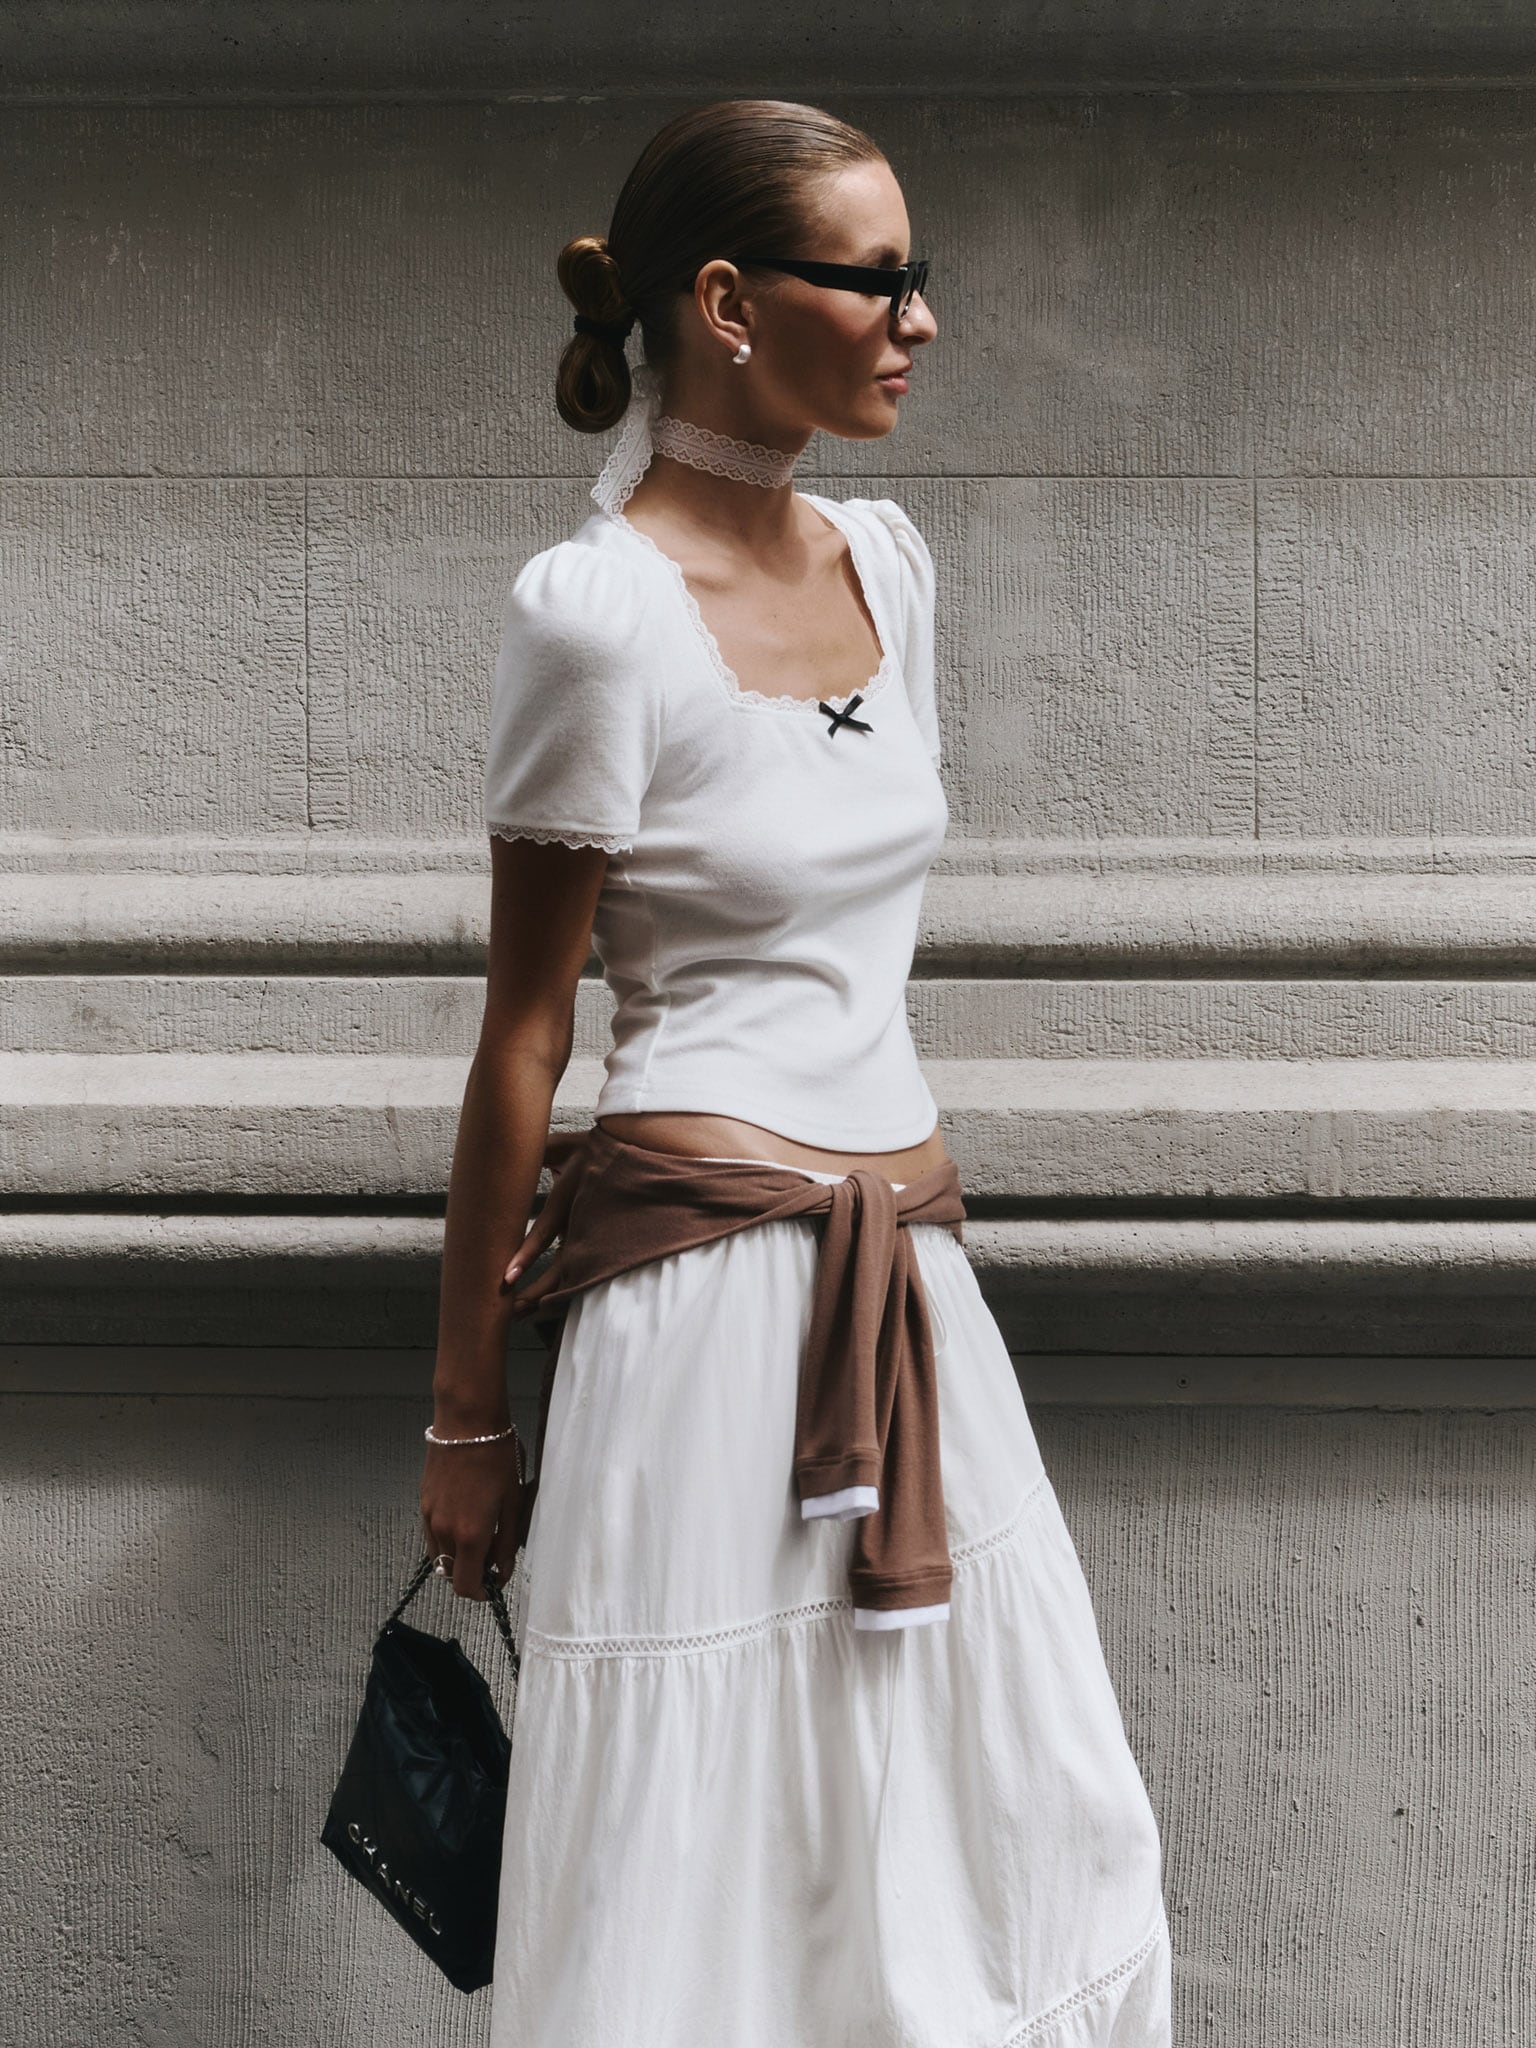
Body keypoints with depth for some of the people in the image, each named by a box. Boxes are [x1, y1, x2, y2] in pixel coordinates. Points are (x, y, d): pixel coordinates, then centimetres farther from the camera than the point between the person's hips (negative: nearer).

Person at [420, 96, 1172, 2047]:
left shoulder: (882, 555, 9)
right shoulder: (598, 608, -12)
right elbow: (522, 1032, -9)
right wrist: (464, 1413, -5)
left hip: (911, 1270, 7)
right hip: (711, 1288, -7)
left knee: (1045, 1849, 14)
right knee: (706, 1884, 4)